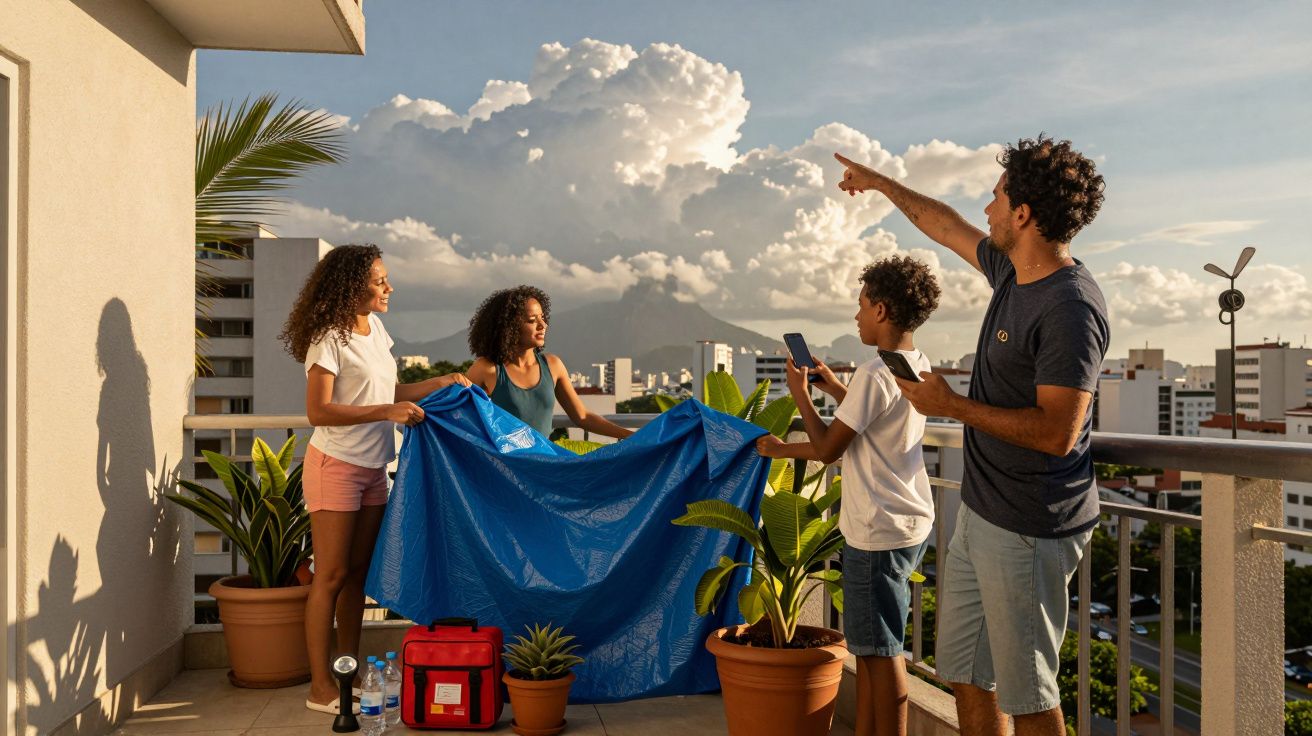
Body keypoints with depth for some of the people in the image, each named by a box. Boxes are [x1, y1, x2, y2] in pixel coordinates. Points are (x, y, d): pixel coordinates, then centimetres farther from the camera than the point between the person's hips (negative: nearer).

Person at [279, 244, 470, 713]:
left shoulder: (375, 328, 8)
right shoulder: (329, 339, -16)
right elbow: (318, 411, -23)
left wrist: (440, 383, 10)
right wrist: (386, 411, -27)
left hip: (373, 468, 8)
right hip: (336, 465, -8)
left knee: (358, 573, 12)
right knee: (331, 576, -3)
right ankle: (321, 688, 4)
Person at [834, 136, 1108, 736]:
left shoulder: (1070, 309, -21)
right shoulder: (1012, 271, 7)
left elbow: (1057, 432, -26)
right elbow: (946, 226, 26)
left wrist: (953, 406, -18)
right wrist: (880, 183, 39)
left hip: (1028, 529, -9)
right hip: (981, 513, 9)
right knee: (963, 670, 16)